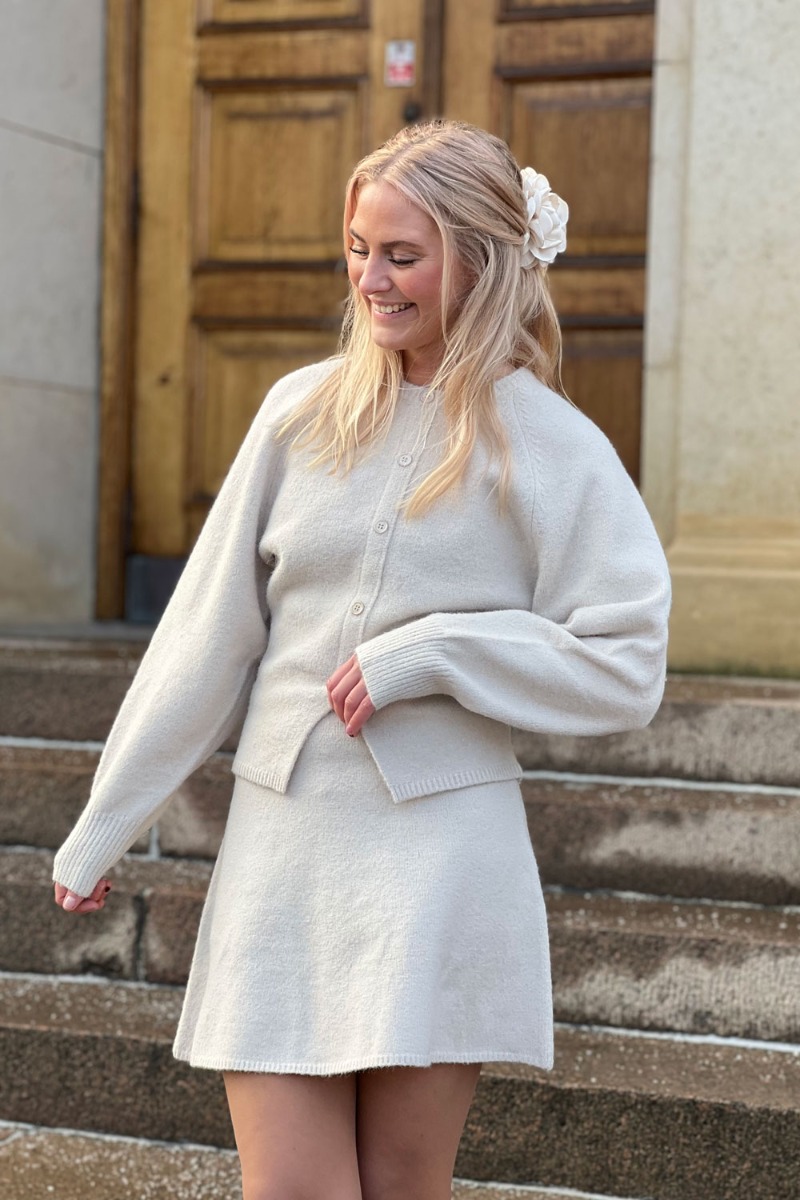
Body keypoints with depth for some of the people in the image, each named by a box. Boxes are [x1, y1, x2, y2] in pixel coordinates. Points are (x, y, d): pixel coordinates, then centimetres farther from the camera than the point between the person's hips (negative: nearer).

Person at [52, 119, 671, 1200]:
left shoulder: (551, 451, -2)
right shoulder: (305, 410, 5)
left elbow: (624, 671, -4)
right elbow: (207, 635, 9)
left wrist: (431, 652, -15)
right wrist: (104, 825, 11)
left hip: (438, 857, -2)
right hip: (278, 848, 2)